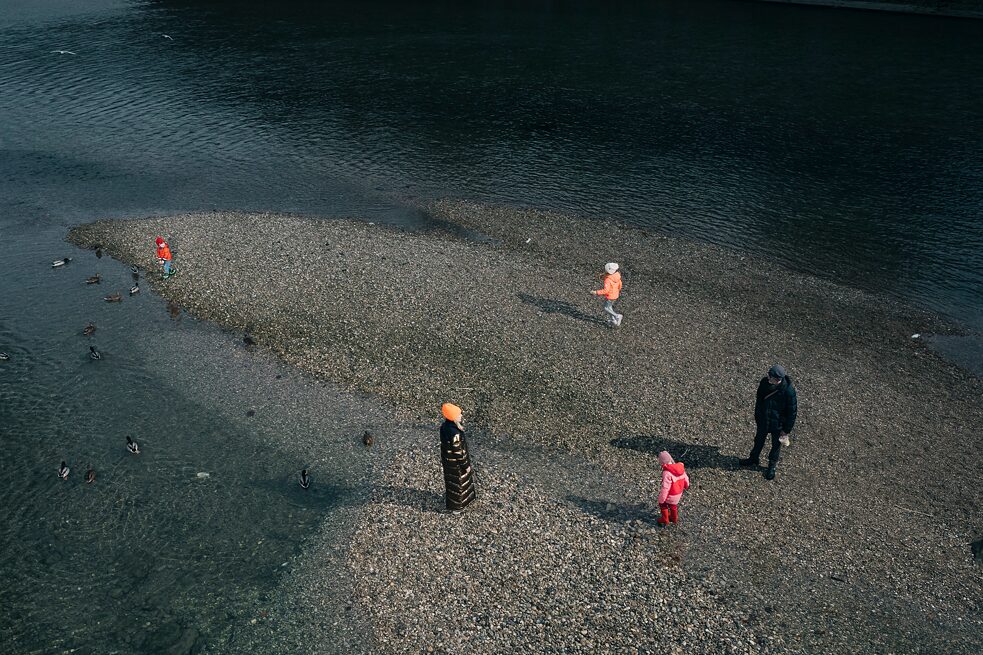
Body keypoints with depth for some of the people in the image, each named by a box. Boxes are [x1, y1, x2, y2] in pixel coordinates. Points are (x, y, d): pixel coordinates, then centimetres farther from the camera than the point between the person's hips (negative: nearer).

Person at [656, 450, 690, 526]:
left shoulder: (667, 473, -35)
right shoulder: (680, 467, -12)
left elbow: (665, 488, -32)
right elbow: (685, 478, 6)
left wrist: (661, 499, -20)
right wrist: (686, 485, 28)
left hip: (670, 496, -7)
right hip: (679, 493, 7)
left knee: (663, 505, 23)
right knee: (673, 505, 33)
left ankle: (665, 520, 37)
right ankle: (674, 518, 54)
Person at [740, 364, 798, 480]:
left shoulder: (789, 391, -32)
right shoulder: (764, 382, -19)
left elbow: (792, 412, -18)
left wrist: (786, 430, -11)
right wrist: (757, 417, 10)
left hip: (778, 425, -4)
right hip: (763, 421, 4)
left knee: (776, 445, 20)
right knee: (759, 440, 25)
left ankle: (772, 466, 45)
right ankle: (754, 460, 50)